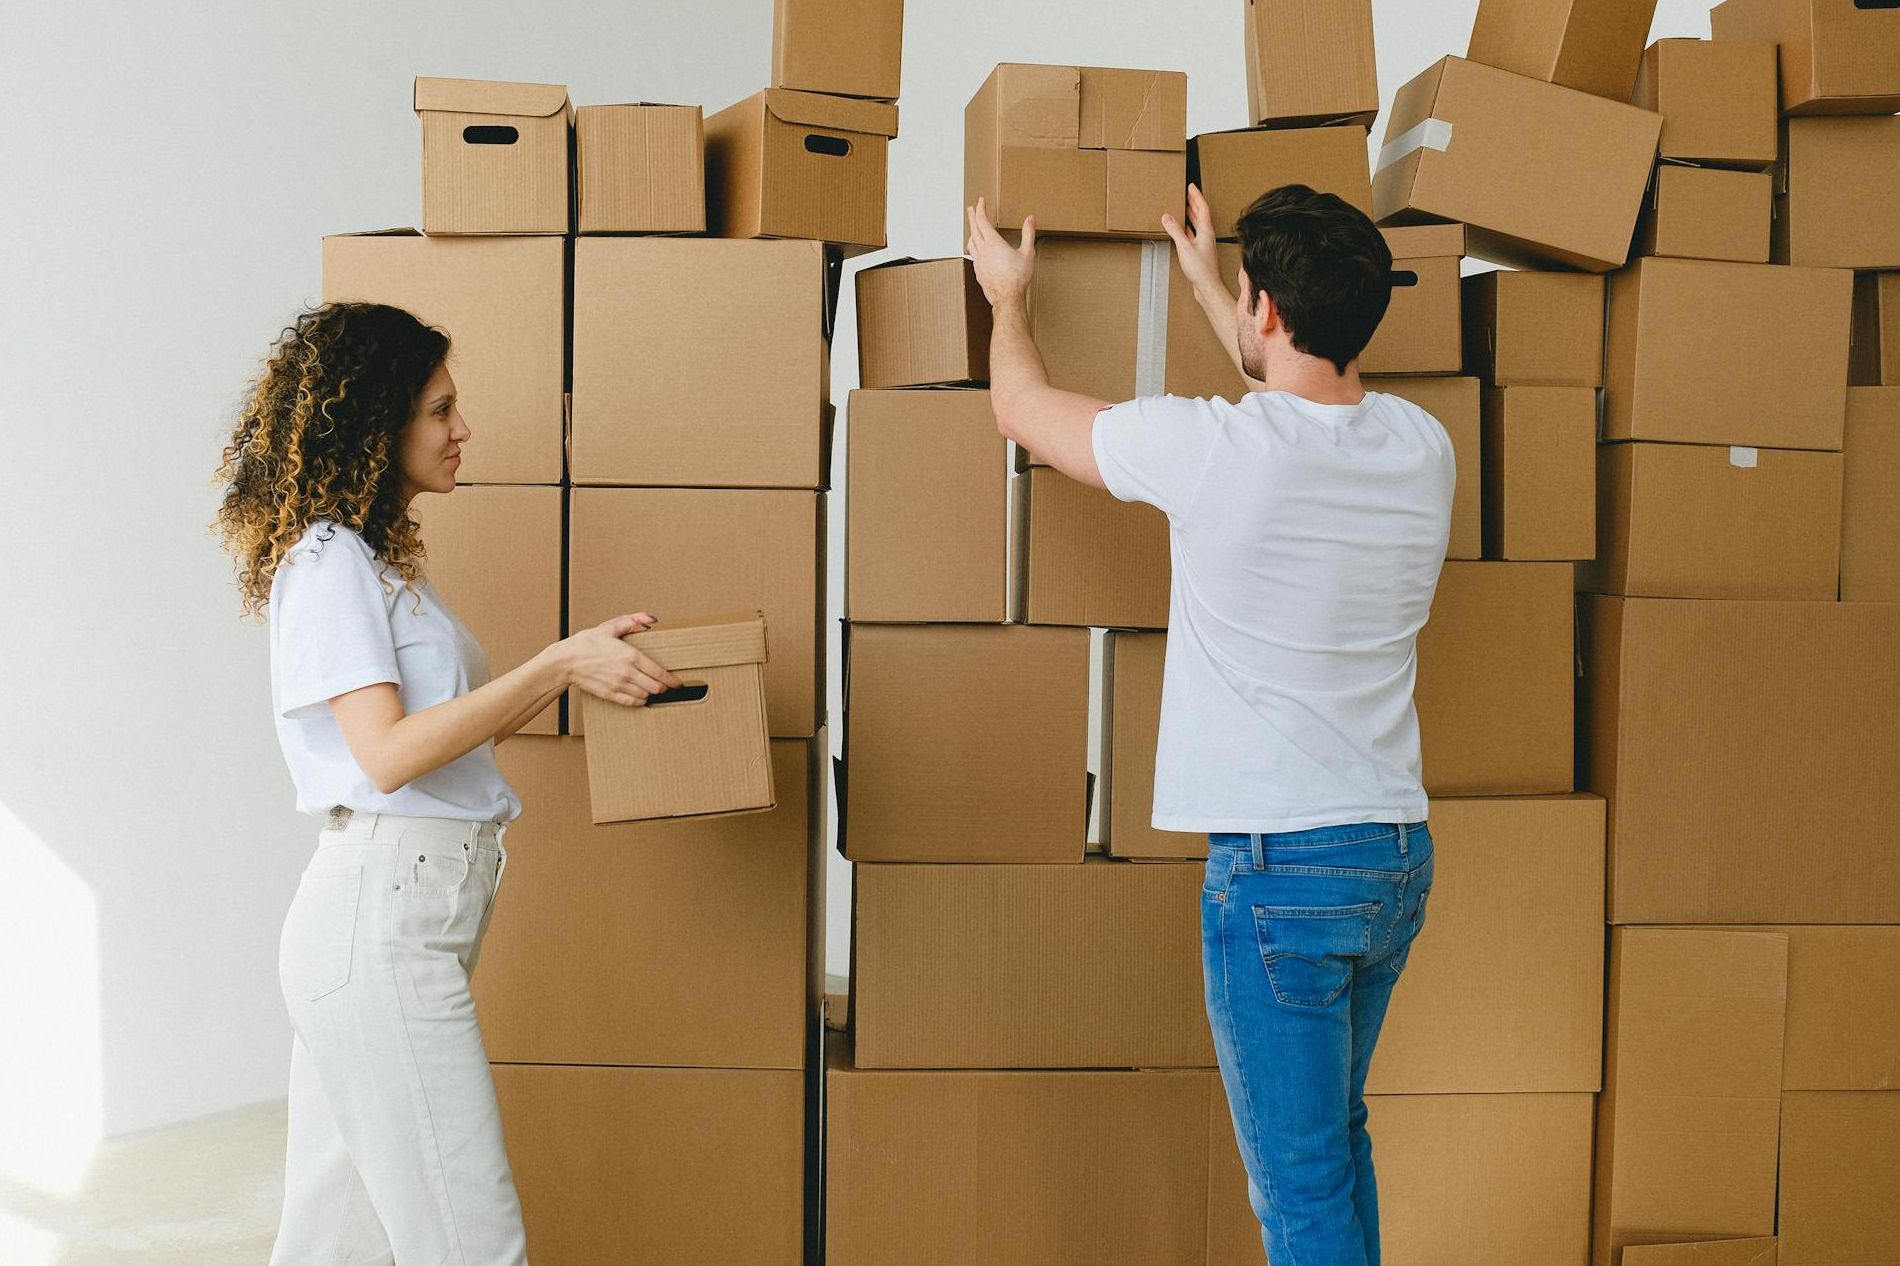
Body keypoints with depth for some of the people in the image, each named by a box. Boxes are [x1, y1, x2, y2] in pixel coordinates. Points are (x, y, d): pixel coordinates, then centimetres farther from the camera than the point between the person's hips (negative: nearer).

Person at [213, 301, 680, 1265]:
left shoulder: (376, 560, 21)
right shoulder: (327, 558, -9)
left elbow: (464, 721, 23)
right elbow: (388, 752, -18)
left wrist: (586, 666, 15)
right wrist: (559, 663, -18)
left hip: (407, 917, 9)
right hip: (381, 919, -9)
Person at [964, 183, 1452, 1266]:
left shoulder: (1212, 446, -16)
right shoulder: (1424, 447, 2)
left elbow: (1023, 407, 2)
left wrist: (1009, 297, 22)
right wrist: (1206, 283, 37)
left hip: (1280, 864, -7)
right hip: (1400, 855, 7)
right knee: (1336, 1137, 24)